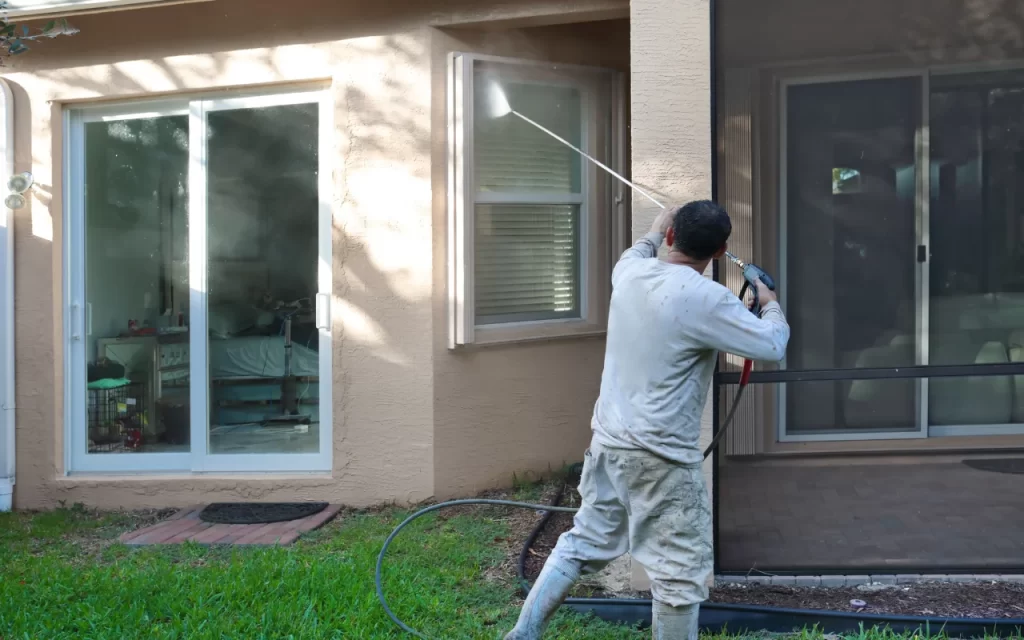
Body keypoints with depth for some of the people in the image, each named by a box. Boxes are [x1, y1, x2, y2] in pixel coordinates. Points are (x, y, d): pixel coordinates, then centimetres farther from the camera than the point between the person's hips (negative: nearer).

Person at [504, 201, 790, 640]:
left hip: (609, 441, 8)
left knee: (583, 544, 20)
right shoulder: (706, 299, -18)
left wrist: (653, 233, 47)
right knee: (680, 573, 6)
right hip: (662, 457, -7)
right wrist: (771, 304, 11)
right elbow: (771, 347, -9)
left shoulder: (631, 274, 3)